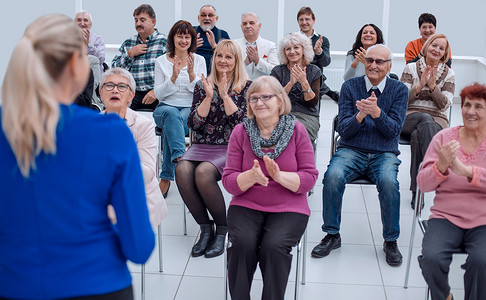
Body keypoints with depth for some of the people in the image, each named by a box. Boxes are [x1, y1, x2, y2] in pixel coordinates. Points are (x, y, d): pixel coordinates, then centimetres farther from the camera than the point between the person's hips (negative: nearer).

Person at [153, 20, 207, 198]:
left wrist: (191, 74, -15)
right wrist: (173, 78, -14)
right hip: (166, 107, 0)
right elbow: (159, 94, 2)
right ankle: (179, 156, -56)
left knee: (171, 126, -35)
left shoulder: (199, 60, 9)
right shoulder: (162, 61, 9)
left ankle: (166, 178, -39)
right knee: (172, 114, -38)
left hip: (191, 110, 0)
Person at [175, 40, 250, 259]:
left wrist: (224, 95, -11)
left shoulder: (246, 87, 6)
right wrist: (209, 97, -6)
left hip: (232, 147, -3)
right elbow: (194, 123, 3)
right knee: (182, 170, -29)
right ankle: (205, 227, -13)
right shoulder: (202, 85, 13)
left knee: (203, 171, -33)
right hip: (202, 145, 3)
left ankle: (222, 229, -12)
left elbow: (242, 122, -8)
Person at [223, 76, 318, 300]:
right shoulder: (241, 132, 2)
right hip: (246, 206, 1)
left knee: (274, 246, -28)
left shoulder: (297, 130, 0)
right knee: (242, 243, -27)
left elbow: (309, 179, -3)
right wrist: (251, 176, -20)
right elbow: (229, 182, 1)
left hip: (287, 208, -1)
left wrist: (280, 176, -21)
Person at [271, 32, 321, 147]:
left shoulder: (314, 71, 8)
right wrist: (291, 83, -17)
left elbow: (313, 102, -1)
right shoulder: (278, 71, 9)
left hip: (307, 117, 0)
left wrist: (304, 82, -16)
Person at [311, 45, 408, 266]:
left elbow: (394, 130, -4)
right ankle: (332, 235, -10)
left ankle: (391, 241, -11)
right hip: (351, 150, 1)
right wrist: (360, 115, -20)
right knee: (333, 176, -30)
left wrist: (376, 112, -22)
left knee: (388, 182, -32)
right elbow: (344, 130, 0)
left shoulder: (399, 90, 5)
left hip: (384, 154, 0)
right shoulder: (350, 86, 5)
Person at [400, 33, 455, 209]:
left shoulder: (448, 74, 12)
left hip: (437, 119, 1)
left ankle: (417, 190, -41)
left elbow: (444, 105, 2)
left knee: (418, 135, -37)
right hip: (409, 117, 0)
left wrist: (432, 86, -11)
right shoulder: (411, 68, 10)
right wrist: (420, 85, -12)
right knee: (425, 120, -39)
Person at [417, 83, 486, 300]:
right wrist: (441, 166, -20)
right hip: (446, 217, 1)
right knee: (431, 258, -25)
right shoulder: (444, 138, 6)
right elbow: (423, 185, 0)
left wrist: (466, 171, -29)